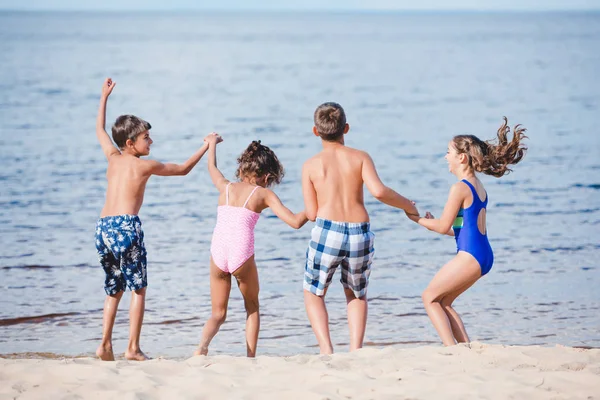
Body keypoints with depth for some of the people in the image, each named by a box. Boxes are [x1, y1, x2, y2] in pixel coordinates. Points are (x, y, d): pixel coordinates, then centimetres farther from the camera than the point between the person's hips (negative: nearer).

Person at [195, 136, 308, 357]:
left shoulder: (226, 187, 14)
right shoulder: (264, 194, 4)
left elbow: (212, 169, 38)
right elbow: (295, 222, -3)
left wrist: (212, 144, 56)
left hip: (217, 255, 3)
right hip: (241, 256, -3)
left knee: (218, 313, 15)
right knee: (252, 308, 23)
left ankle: (203, 345, -14)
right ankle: (251, 357, 16)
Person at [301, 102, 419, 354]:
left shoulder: (311, 166, 4)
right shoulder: (360, 158, 4)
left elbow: (311, 213, 3)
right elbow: (378, 191, -12)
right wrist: (408, 205, 4)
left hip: (327, 232, -2)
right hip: (360, 235, 2)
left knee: (313, 293, 21)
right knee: (356, 294, 26)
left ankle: (326, 350, 2)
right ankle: (355, 351, 11)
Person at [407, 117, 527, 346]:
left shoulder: (460, 188, -12)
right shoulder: (478, 187, 16)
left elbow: (444, 226, -10)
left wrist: (417, 219, 4)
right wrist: (432, 224, 22)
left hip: (470, 256, -9)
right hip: (484, 255, 9)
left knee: (430, 297, 1)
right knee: (443, 301, 16)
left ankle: (451, 348, -8)